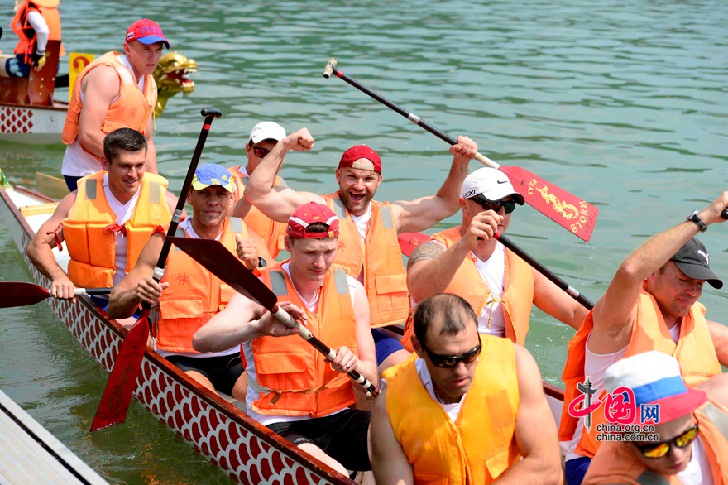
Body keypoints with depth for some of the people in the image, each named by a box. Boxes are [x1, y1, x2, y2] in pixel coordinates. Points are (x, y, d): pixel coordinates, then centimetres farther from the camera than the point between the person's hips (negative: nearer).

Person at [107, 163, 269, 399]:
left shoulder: (246, 239, 5)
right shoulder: (165, 242, 0)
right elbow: (114, 309, -2)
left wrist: (257, 267, -23)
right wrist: (136, 296, -24)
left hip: (236, 361, 2)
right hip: (180, 362, -2)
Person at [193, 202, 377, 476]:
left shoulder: (352, 291, 7)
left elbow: (371, 379, 7)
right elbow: (202, 340, -21)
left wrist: (354, 366, -16)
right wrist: (259, 328, -38)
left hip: (339, 420, 4)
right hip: (278, 424, -4)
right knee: (333, 473, -34)